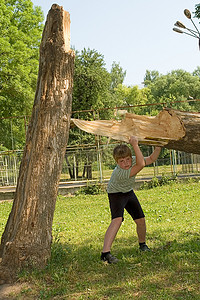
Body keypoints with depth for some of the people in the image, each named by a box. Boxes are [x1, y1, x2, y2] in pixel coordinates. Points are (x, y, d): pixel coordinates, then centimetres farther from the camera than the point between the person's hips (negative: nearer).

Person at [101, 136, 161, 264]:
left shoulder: (133, 160, -19)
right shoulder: (120, 173, -40)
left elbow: (151, 159, -5)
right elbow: (141, 164, -50)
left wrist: (158, 147, -19)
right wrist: (135, 144, -54)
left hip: (129, 192, 7)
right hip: (116, 194, -7)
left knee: (141, 220, 7)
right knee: (117, 219, -29)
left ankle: (142, 244, 34)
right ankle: (105, 253, -33)